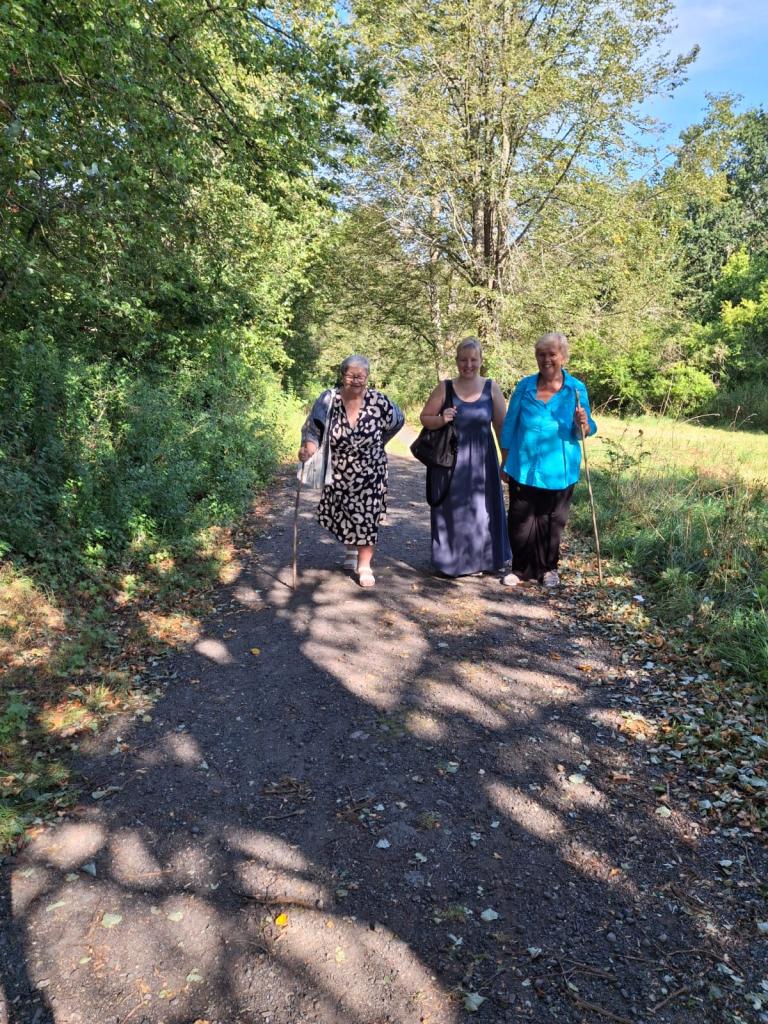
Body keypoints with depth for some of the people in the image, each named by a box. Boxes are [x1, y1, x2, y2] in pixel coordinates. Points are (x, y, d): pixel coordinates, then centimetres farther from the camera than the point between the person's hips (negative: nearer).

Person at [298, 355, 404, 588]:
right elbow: (313, 427, -22)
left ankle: (364, 566, 13)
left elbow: (397, 421, 5)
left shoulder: (378, 401, -13)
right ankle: (351, 548, 42)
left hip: (369, 473, -1)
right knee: (337, 514, 12)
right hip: (337, 472, 1)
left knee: (366, 516, 0)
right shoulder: (328, 399, -14)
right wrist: (309, 444, -43)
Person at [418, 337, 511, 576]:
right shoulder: (444, 388, -3)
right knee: (452, 510, 6)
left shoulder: (492, 388, 1)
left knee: (481, 509, 8)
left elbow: (501, 426, 3)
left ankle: (482, 560, 24)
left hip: (481, 460, 1)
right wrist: (441, 420, -17)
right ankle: (451, 561, 19)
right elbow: (424, 418, 3)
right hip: (450, 460, -1)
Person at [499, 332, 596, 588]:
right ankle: (520, 569, 20)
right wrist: (505, 461, 8)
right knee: (520, 521, 4)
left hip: (558, 471, 0)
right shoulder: (525, 386, 2)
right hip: (523, 468, 1)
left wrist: (583, 424, -23)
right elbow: (509, 425, 7)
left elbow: (584, 432, 1)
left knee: (552, 522, 10)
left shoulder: (576, 389, -1)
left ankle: (548, 569, 28)